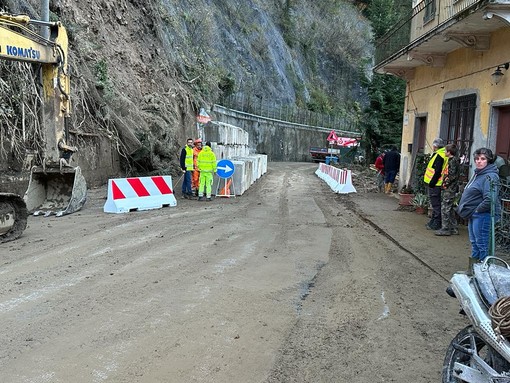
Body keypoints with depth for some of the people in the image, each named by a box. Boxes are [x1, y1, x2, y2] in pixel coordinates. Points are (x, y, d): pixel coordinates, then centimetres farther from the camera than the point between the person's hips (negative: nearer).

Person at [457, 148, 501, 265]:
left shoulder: (490, 176, -17)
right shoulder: (477, 174, 14)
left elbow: (490, 199, -27)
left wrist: (477, 210, -17)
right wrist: (469, 211, 14)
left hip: (483, 215, -10)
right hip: (474, 215, 10)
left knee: (482, 245, -5)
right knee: (474, 242, 17)